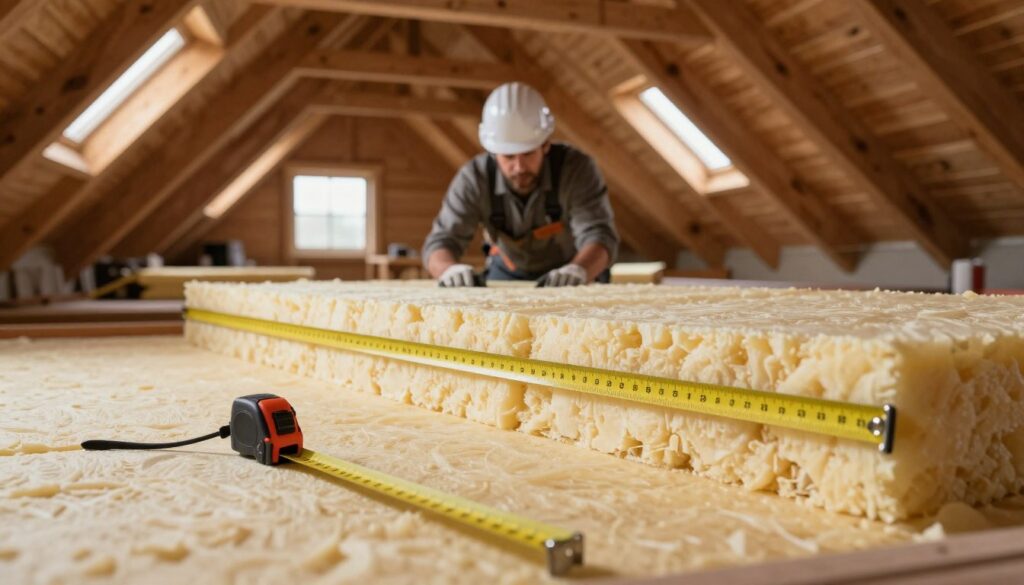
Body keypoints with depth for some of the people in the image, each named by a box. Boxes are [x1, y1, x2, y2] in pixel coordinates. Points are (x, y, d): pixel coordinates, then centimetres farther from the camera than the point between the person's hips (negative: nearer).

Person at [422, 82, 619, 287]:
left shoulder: (576, 168, -30)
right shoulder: (474, 177, -26)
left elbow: (600, 236, -38)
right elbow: (441, 241, -28)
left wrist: (578, 270, -61)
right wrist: (449, 269, -52)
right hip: (508, 272, 2)